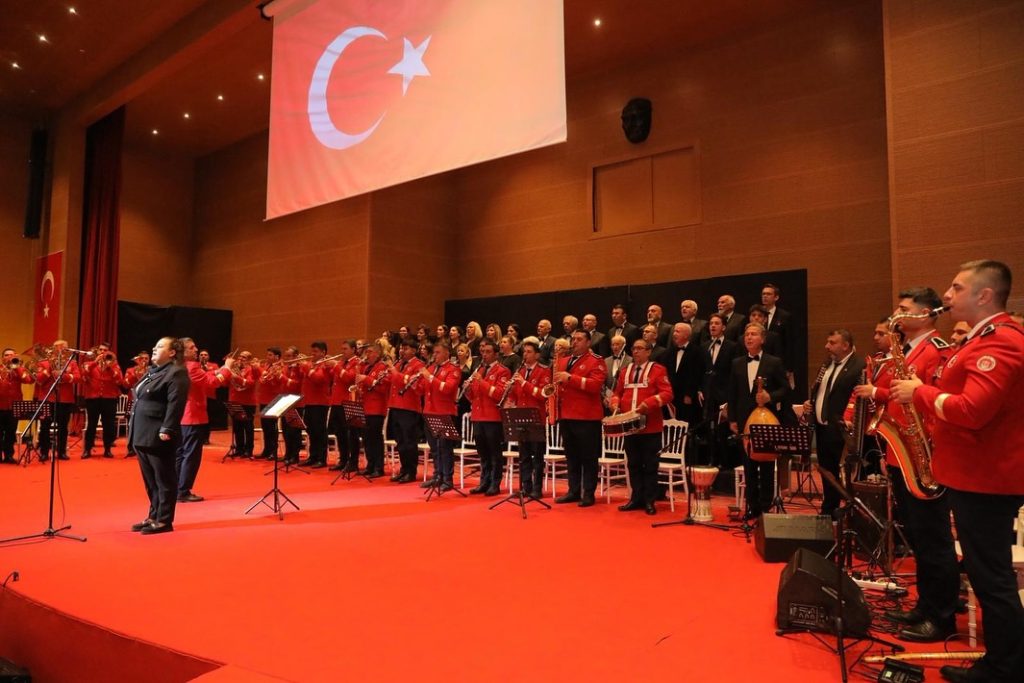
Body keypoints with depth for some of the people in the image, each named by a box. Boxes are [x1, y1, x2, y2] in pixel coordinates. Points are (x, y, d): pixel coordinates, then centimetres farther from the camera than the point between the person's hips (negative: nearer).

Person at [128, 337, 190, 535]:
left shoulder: (176, 373, -12)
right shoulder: (153, 371, 19)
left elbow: (175, 404, -21)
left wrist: (166, 430, -26)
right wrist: (134, 430, 20)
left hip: (159, 436, -10)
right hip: (143, 434, 10)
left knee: (163, 480, -1)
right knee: (150, 480, 16)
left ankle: (164, 520, 5)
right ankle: (153, 516, 25)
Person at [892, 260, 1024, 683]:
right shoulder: (984, 339, 16)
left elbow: (972, 410, -28)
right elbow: (960, 396, 20)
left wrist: (919, 393, -15)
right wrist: (920, 392, 4)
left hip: (985, 480, -11)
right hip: (976, 475, 11)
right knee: (989, 576, 18)